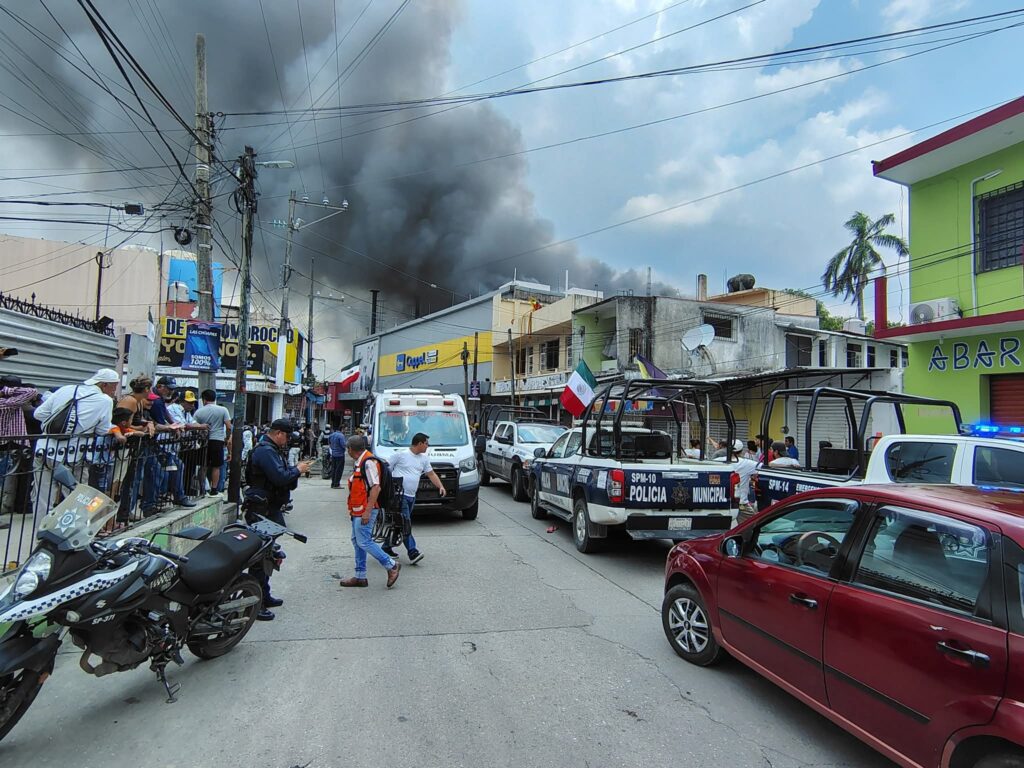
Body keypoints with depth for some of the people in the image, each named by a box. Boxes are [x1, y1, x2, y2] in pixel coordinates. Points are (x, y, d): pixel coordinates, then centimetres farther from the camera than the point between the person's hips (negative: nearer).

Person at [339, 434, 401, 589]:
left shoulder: (369, 462, -18)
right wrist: (352, 509, 22)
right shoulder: (359, 462, 15)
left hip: (365, 510, -10)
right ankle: (360, 577, 22)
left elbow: (375, 487, -23)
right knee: (357, 541, 13)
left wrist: (367, 511, -25)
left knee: (363, 541, -10)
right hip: (358, 510, 10)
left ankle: (392, 565, 2)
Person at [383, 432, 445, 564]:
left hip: (411, 496, 8)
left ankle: (387, 547, 27)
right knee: (406, 524, -11)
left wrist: (441, 486, 3)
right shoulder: (401, 454, -7)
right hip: (399, 494, -8)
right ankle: (412, 552, -14)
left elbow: (431, 474, 17)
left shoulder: (424, 458, 14)